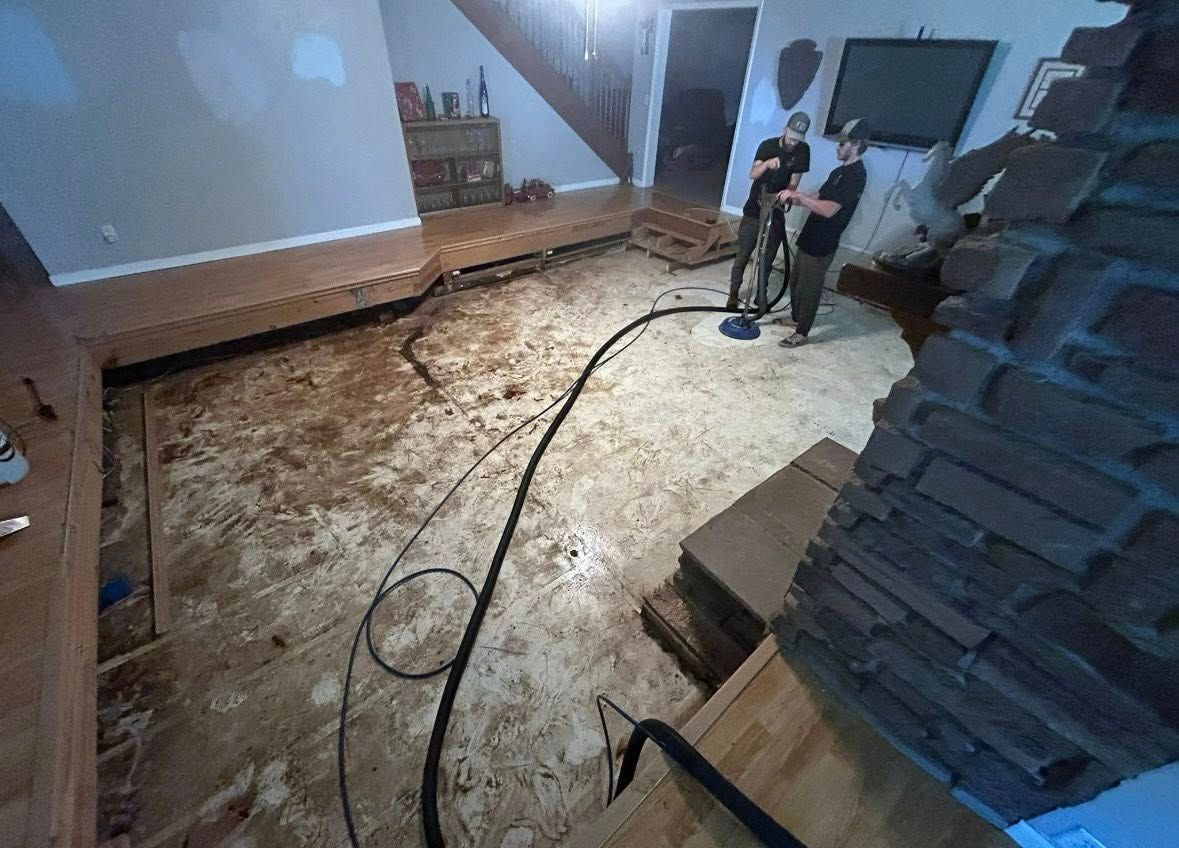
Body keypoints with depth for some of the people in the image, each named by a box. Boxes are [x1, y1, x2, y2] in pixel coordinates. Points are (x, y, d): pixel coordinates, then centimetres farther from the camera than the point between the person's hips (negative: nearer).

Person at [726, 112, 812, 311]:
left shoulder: (802, 151, -4)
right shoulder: (768, 145, -5)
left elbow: (793, 183, -7)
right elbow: (752, 174, -15)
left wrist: (785, 193, -27)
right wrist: (766, 164, -35)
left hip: (776, 214, 1)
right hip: (753, 210, -1)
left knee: (767, 259, 8)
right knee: (742, 255, 3)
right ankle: (733, 293, 15)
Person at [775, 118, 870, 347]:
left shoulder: (856, 175, -18)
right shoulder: (840, 171, 14)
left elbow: (830, 209, -29)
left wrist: (798, 195, -28)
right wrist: (795, 198, 1)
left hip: (822, 245, -10)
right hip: (809, 239, 10)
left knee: (809, 289, -2)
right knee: (795, 281, 20)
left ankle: (801, 333, 10)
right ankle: (795, 318, 37)